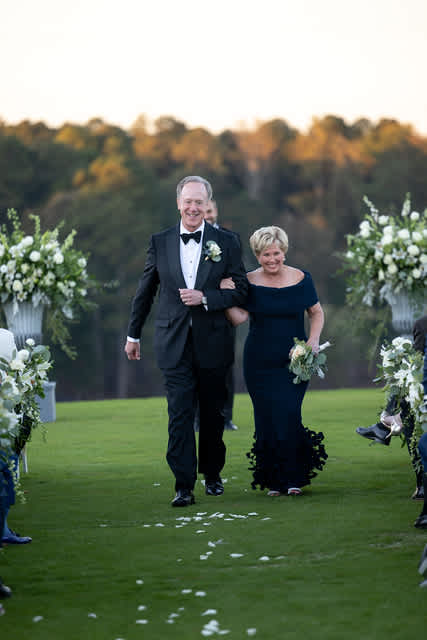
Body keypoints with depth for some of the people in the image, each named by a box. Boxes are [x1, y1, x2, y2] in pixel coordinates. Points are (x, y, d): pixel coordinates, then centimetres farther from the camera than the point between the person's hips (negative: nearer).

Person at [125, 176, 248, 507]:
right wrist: (134, 334, 17)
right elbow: (145, 291, 13)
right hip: (174, 343, 0)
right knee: (180, 415, -7)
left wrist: (204, 298, -15)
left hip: (212, 343, 0)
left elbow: (241, 290, -1)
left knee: (213, 414, 11)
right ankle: (184, 486, -7)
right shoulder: (160, 242, 5)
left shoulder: (226, 243, 1)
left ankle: (212, 473, 29)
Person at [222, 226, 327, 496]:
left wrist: (314, 340, -5)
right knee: (267, 418, -1)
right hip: (260, 362, 1)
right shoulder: (249, 282, 0)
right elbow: (239, 317, -10)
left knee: (288, 415, -12)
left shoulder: (301, 279, 0)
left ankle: (293, 478, -1)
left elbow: (317, 312, 10)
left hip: (294, 362, -1)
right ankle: (273, 481, 10)